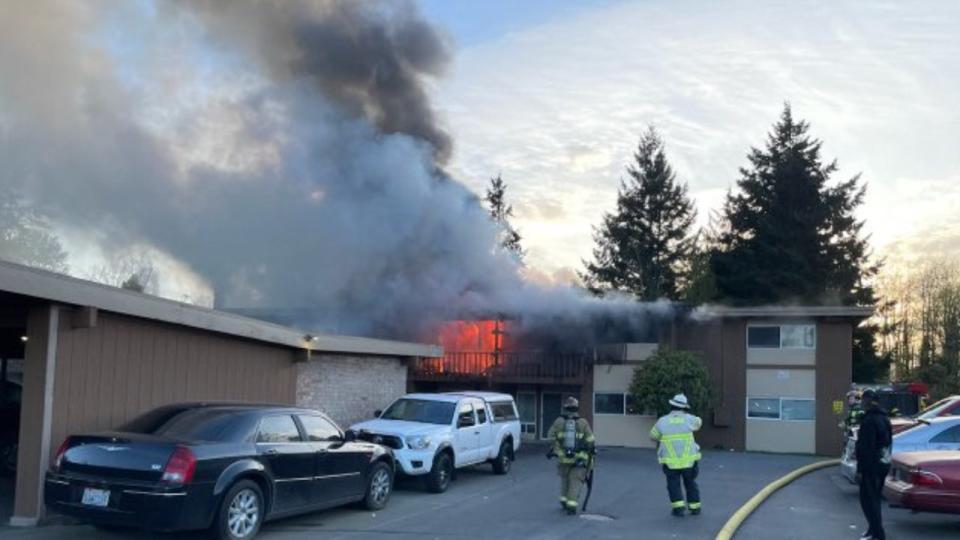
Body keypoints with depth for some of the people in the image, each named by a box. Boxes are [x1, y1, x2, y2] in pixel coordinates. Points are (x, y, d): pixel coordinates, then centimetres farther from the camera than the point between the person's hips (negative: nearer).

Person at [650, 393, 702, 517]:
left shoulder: (662, 421, -4)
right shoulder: (688, 419, -3)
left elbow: (653, 436, 12)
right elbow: (698, 422, 21)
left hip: (670, 462, -1)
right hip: (688, 460, 1)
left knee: (674, 485, 13)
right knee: (690, 483, 20)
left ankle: (679, 508, 2)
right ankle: (695, 508, 25)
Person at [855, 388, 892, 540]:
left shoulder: (869, 420, -19)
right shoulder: (884, 418, 12)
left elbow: (866, 447, -22)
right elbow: (888, 442, 20)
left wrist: (860, 469, -19)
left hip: (871, 466, -10)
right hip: (883, 464, 10)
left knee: (868, 499, -5)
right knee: (874, 499, 19)